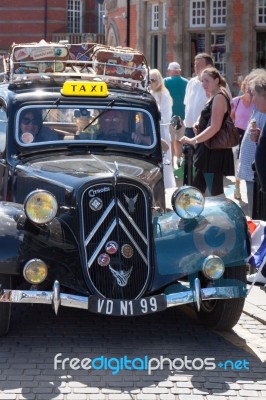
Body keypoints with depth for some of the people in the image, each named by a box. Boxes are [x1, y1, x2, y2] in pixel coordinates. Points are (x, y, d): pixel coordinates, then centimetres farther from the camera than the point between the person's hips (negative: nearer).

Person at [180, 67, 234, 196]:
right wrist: (198, 124, 8)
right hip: (208, 150, 10)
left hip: (214, 152, -10)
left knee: (216, 193, -9)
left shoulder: (219, 97, -15)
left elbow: (214, 127, -23)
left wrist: (193, 140, -22)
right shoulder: (214, 97, 16)